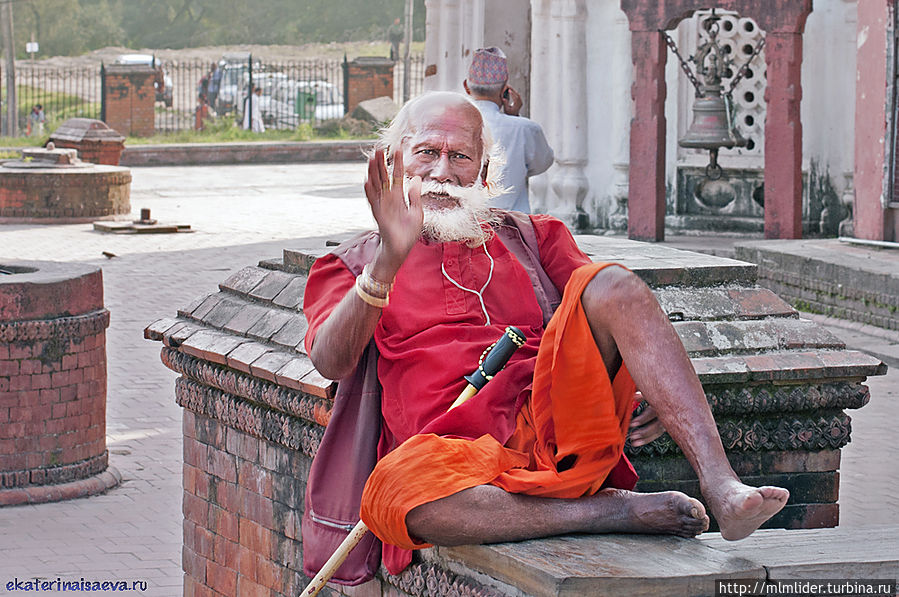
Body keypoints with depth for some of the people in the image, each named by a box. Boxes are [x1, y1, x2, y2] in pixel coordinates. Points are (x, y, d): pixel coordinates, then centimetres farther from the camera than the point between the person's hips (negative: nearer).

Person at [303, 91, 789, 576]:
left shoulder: (529, 236, 28)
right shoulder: (355, 262, 19)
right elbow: (331, 362, -2)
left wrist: (658, 393, -6)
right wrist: (388, 262, -18)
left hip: (549, 423, 3)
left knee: (613, 284, -21)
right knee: (392, 488, -40)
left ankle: (721, 487, -34)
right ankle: (614, 511, -29)